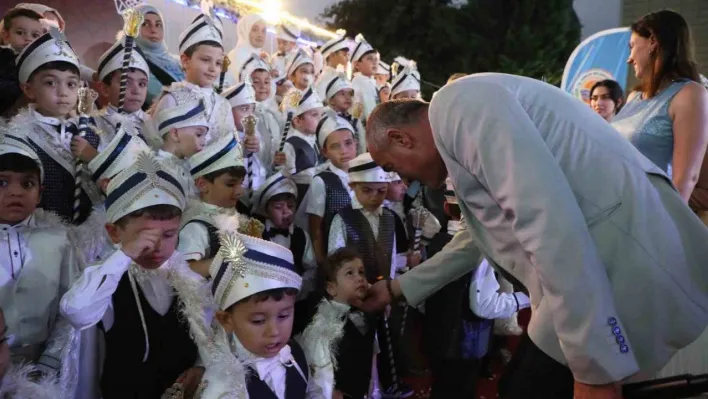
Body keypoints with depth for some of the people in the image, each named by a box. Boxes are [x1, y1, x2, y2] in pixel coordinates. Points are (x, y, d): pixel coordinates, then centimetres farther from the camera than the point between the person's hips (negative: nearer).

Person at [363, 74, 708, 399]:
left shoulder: (456, 104, -10)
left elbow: (549, 218, -22)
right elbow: (478, 237, 38)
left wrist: (595, 367, -20)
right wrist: (398, 288, 45)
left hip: (626, 259, -10)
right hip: (614, 258, 10)